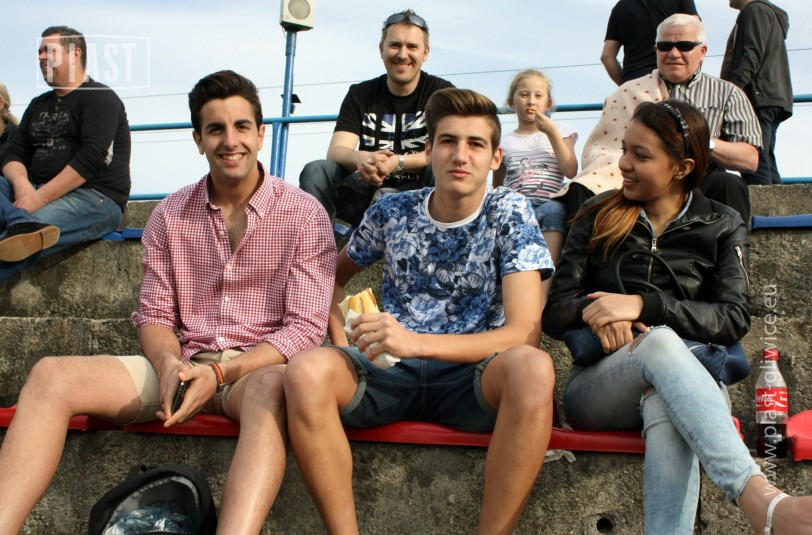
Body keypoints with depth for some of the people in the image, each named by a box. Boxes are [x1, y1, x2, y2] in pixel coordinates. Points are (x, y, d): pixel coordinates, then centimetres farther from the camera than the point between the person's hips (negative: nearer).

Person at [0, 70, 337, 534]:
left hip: (260, 368, -4)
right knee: (51, 376, -18)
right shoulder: (170, 216, 10)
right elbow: (154, 315, 10)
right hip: (185, 366, 4)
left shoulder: (304, 214, -2)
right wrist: (170, 365, -14)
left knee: (273, 387, -42)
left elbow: (306, 325, -7)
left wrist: (220, 372, -20)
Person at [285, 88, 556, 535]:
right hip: (391, 374, 2)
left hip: (471, 377, -2)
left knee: (533, 368, -36)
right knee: (306, 372, -30)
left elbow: (525, 333, -13)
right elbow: (335, 277, 25)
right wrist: (341, 343, 4)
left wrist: (415, 342, -25)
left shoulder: (509, 213, -2)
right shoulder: (391, 212, 6)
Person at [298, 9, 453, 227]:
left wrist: (398, 162, -30)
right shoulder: (359, 94, 8)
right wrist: (359, 158, -30)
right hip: (368, 191, 3)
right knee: (316, 171, -20)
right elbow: (336, 151, -5)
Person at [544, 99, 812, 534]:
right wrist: (594, 312, -17)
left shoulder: (721, 227, 14)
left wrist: (644, 304, -16)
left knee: (666, 413, -41)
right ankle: (759, 498, -56)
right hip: (597, 382, 0)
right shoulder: (597, 217, 15)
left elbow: (734, 319, -2)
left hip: (686, 377, 0)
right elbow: (555, 313, 7)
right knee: (659, 339, -38)